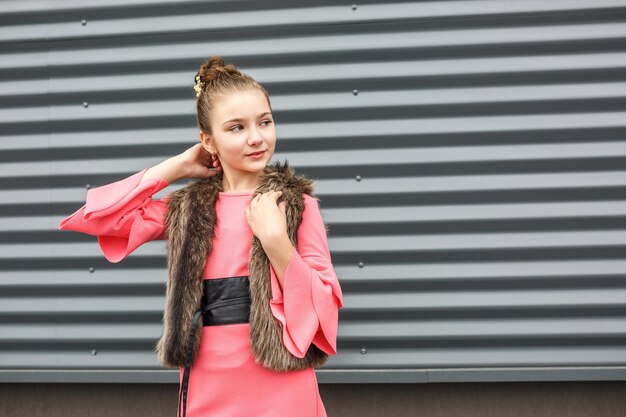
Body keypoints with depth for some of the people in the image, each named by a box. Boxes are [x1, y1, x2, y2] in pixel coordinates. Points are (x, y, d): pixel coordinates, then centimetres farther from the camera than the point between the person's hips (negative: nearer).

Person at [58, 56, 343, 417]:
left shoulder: (296, 203, -1)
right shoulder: (188, 209, 8)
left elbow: (325, 307, -5)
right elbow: (95, 216, 3)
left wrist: (276, 241, -18)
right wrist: (176, 167, 4)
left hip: (281, 387, -2)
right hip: (208, 387, 2)